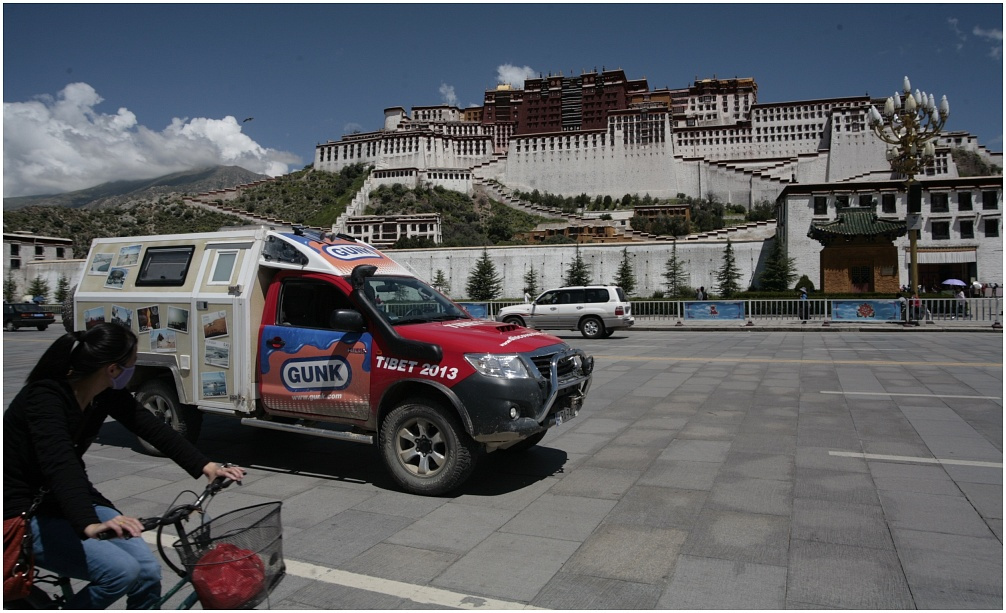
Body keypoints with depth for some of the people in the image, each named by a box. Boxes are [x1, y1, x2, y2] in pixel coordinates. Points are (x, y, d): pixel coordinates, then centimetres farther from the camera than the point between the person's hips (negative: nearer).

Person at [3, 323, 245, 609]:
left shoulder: (106, 394, -6)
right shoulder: (45, 398, -28)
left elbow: (153, 429, -8)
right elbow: (59, 466, -43)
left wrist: (207, 466, -19)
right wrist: (89, 526, -57)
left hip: (70, 502, 7)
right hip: (24, 514, -7)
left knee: (148, 570, -9)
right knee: (121, 570, -24)